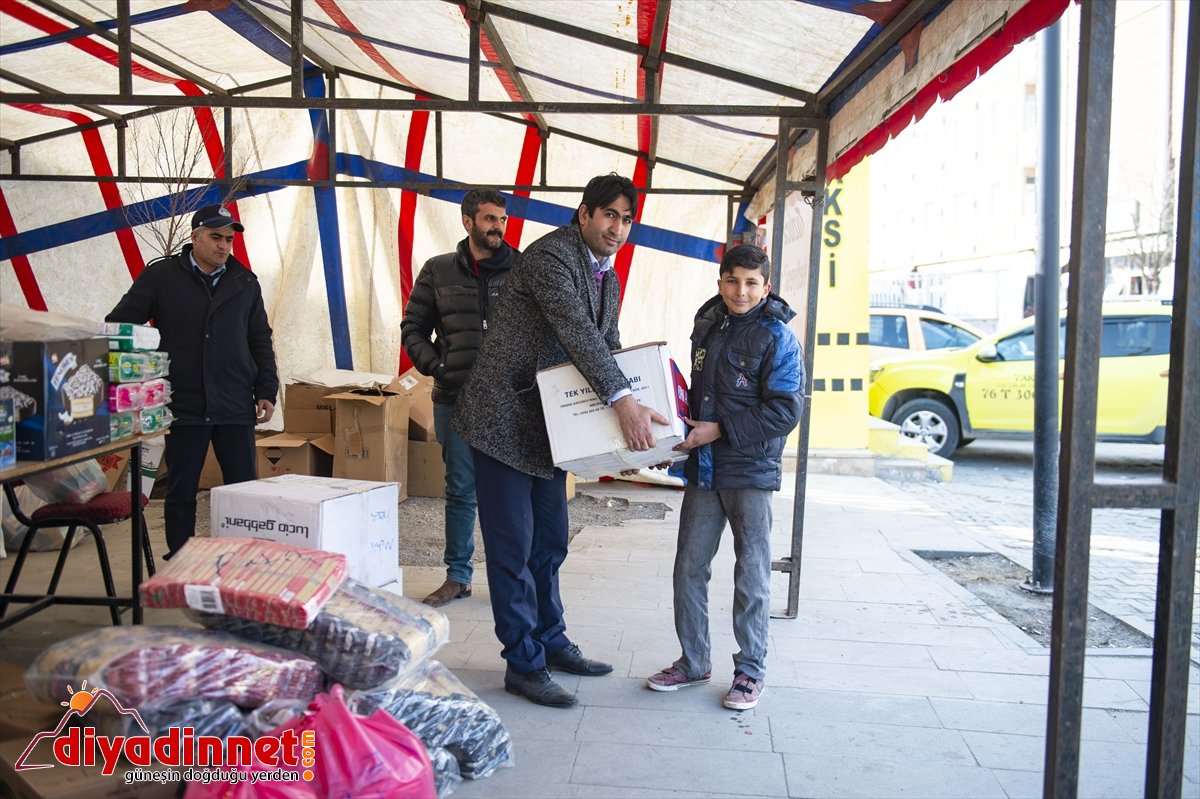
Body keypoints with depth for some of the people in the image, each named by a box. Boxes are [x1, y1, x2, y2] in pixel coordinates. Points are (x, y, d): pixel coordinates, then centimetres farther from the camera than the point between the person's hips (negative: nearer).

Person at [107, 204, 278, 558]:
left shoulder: (245, 282, 10)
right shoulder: (160, 276, 2)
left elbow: (260, 341, 13)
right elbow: (118, 325, 4)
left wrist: (266, 392, 7)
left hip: (236, 408, 2)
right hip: (184, 406, -2)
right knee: (181, 494, 8)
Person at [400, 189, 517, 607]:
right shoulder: (438, 271, 8)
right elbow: (413, 328, 11)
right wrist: (437, 367, -3)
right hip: (456, 400, 2)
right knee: (460, 490, 10)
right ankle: (457, 575, 23)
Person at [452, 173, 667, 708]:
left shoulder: (608, 280, 12)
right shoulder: (550, 255, -17)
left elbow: (608, 349, 15)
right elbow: (578, 333, -30)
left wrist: (633, 411, -2)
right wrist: (623, 402, -38)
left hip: (549, 424, 9)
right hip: (506, 421, -9)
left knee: (550, 544, 16)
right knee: (513, 549, -1)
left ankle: (551, 642, 31)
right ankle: (523, 664, 10)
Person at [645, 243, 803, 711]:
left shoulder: (777, 338, -9)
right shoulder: (706, 327, 10)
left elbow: (785, 412, -14)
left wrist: (719, 429, -18)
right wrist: (687, 426, 5)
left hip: (751, 471, -5)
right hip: (703, 470, 6)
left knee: (751, 577, 6)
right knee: (688, 569, 9)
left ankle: (750, 672, 22)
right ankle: (694, 663, 26)